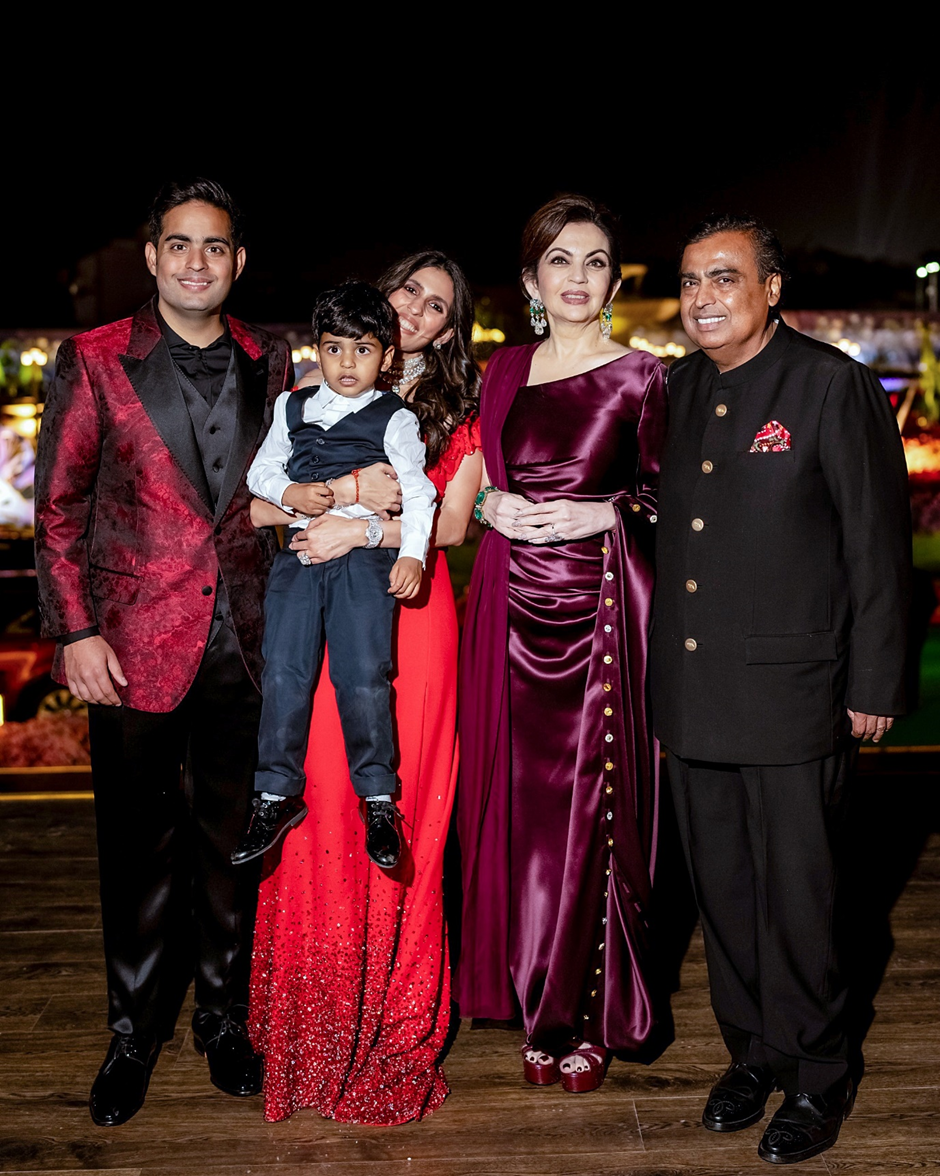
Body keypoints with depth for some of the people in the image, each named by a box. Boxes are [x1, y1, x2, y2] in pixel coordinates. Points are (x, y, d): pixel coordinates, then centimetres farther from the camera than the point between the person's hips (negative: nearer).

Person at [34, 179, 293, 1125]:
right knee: (140, 847, 8)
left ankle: (223, 1019, 30)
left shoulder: (271, 364, 7)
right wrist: (75, 631, -7)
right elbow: (58, 506, 0)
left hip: (245, 641, 2)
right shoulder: (94, 361, -1)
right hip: (135, 642, -2)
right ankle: (134, 1033, 28)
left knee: (234, 837, 12)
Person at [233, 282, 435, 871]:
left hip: (366, 557, -3)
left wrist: (412, 554, -15)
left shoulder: (396, 418, 6)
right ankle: (278, 795, 9)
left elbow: (417, 492, -2)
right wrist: (288, 492, -4)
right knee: (284, 674, -2)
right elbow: (261, 469, 18)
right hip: (299, 555, 3)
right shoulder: (293, 409, 17)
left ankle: (379, 799, 1)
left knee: (364, 676, -10)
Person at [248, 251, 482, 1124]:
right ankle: (322, 1025, 14)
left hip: (411, 615, 0)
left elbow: (452, 521, 2)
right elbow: (258, 501, 6)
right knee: (324, 802, -2)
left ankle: (391, 1025, 15)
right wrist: (348, 489, -10)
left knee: (400, 807, 0)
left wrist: (365, 529, -12)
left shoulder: (457, 405, 12)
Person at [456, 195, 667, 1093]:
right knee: (519, 806, 7)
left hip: (600, 608, -3)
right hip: (514, 609, 4)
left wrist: (599, 515, -14)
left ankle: (587, 1015, 18)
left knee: (590, 810, 1)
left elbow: (665, 499, 2)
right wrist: (490, 506, -1)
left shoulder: (639, 377, 0)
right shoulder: (505, 372, 11)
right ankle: (537, 1004, 24)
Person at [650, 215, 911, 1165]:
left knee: (796, 897, 5)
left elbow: (877, 542, -7)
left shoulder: (832, 385, -7)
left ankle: (816, 1079, 25)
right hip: (691, 696, 6)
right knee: (721, 891, 15)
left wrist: (875, 685, -7)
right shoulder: (679, 388, 10)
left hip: (788, 695, -5)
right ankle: (752, 1051, 34)